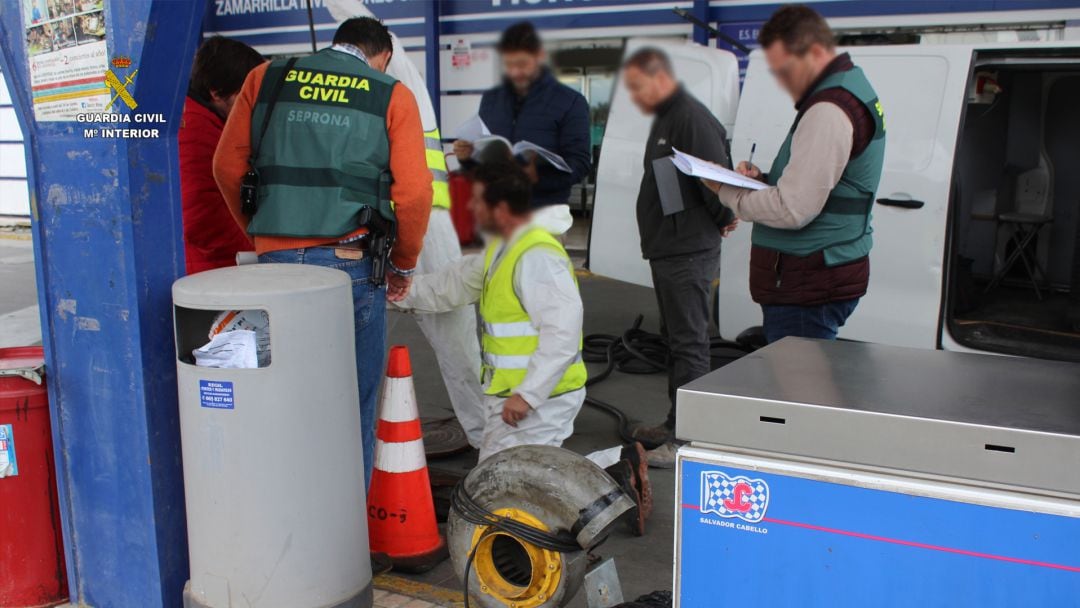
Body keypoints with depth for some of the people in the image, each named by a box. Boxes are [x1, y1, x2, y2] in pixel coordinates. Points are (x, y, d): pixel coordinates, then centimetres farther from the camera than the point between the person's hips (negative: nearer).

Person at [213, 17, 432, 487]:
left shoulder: (265, 79, 11)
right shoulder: (391, 96, 4)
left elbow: (228, 167, 9)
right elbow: (414, 193, -3)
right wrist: (403, 266, 11)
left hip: (275, 260, 3)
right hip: (351, 263, -2)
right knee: (353, 406, 8)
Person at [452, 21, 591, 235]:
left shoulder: (570, 102, 0)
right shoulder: (490, 99, 15)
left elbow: (580, 164, -8)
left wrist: (539, 175, -26)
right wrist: (467, 156, -4)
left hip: (544, 212, -4)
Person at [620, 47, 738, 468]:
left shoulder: (692, 118, -17)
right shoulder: (664, 119, 17)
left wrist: (723, 221, -8)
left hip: (688, 255, -11)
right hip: (667, 251, 11)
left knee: (689, 344, -8)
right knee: (676, 339, 17)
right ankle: (677, 424, 28)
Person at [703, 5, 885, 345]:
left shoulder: (829, 111, -19)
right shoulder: (852, 92, 15)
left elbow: (792, 210, -23)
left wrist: (727, 193, -9)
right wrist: (763, 180, 7)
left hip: (807, 289, -11)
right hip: (826, 277, 11)